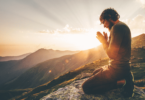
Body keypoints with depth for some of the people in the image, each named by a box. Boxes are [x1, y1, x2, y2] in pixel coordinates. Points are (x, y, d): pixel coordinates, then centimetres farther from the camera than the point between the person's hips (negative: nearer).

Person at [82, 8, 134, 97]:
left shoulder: (117, 27, -19)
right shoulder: (122, 26, 13)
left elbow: (112, 54, -23)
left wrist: (103, 41, -9)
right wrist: (106, 40, 10)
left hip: (117, 69, -10)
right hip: (120, 66, 10)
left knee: (86, 87, -10)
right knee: (95, 73, 32)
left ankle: (119, 82, -6)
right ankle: (124, 77, 13)